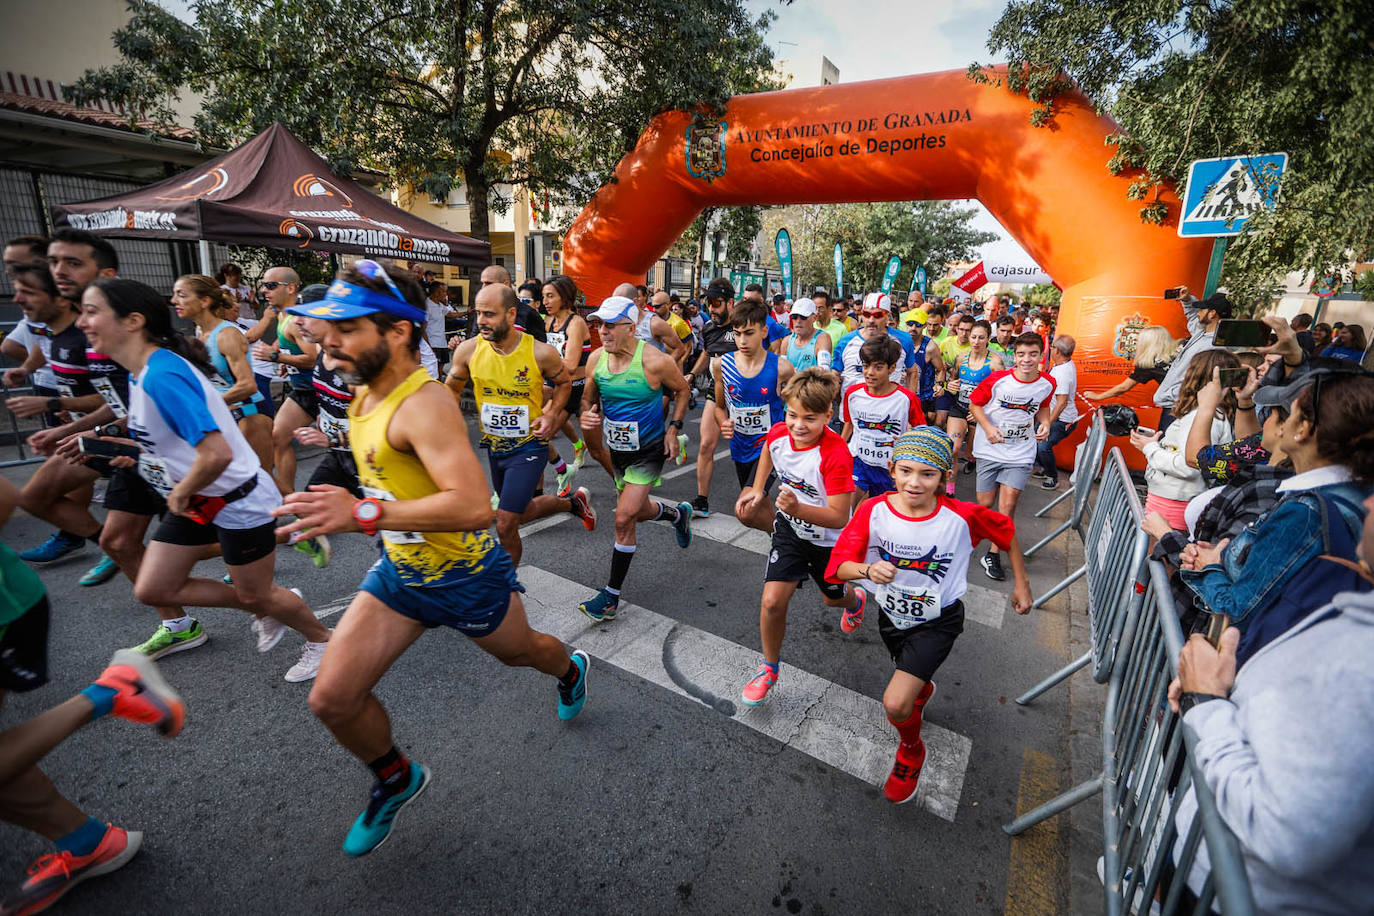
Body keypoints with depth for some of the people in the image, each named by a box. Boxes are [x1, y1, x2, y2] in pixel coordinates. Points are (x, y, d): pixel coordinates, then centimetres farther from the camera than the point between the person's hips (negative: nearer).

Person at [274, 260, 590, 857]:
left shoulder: (424, 403, -29)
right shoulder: (365, 395, 0)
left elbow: (473, 507, -40)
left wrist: (365, 514, -41)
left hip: (467, 577, -7)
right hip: (398, 570, 7)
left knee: (519, 652, 22)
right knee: (332, 699, 2)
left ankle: (570, 669, 59)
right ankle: (396, 780, 32)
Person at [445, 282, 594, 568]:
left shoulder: (541, 353, -19)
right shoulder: (468, 350, -10)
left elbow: (564, 383, 2)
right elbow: (453, 389, 7)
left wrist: (551, 415, -15)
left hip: (529, 446, -5)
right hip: (494, 446, 5)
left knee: (505, 526, -9)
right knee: (522, 513, 22)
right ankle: (574, 503, 48)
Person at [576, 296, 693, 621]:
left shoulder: (654, 361, -22)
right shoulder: (596, 359, -7)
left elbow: (682, 389, -3)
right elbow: (589, 397, 9)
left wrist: (673, 428, -10)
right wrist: (586, 416, -14)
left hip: (649, 450, -6)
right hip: (617, 448, 6)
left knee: (624, 518, -12)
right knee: (639, 511, 22)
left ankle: (612, 595, 2)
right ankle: (678, 513, 56)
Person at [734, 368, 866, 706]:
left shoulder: (836, 455, -34)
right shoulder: (778, 433, -18)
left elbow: (839, 517, -32)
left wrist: (798, 508, -47)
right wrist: (758, 488, 3)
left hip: (829, 539, -3)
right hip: (790, 529, 3)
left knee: (832, 598, 24)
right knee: (772, 602, -8)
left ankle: (854, 600, 64)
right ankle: (769, 667, 18)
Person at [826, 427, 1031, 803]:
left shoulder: (962, 517, -24)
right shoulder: (874, 511, -23)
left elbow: (1007, 533, -3)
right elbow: (839, 564, -24)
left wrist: (1021, 584, 4)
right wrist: (868, 569, -45)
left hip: (937, 621, -3)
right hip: (892, 615, 3)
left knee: (895, 704, -16)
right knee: (913, 682, 31)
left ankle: (911, 751, 19)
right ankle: (922, 687, 70)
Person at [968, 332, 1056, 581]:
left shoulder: (1047, 383, -3)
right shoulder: (998, 379, -12)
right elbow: (974, 404, -3)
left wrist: (1045, 423, -4)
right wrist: (988, 427, -18)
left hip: (1021, 453, 1)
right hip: (990, 449, -1)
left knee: (1008, 505, -5)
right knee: (985, 503, 4)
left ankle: (993, 555, 11)